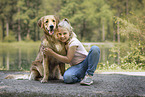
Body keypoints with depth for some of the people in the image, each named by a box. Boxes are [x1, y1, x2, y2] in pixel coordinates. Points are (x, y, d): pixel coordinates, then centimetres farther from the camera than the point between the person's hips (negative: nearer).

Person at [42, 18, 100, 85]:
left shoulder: (73, 42, -16)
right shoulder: (62, 42, 4)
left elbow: (68, 60, -17)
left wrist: (52, 53, -18)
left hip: (85, 63, -3)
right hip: (76, 67, 3)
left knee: (95, 49, -35)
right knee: (67, 77, -36)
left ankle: (89, 76, -26)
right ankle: (81, 77, -4)